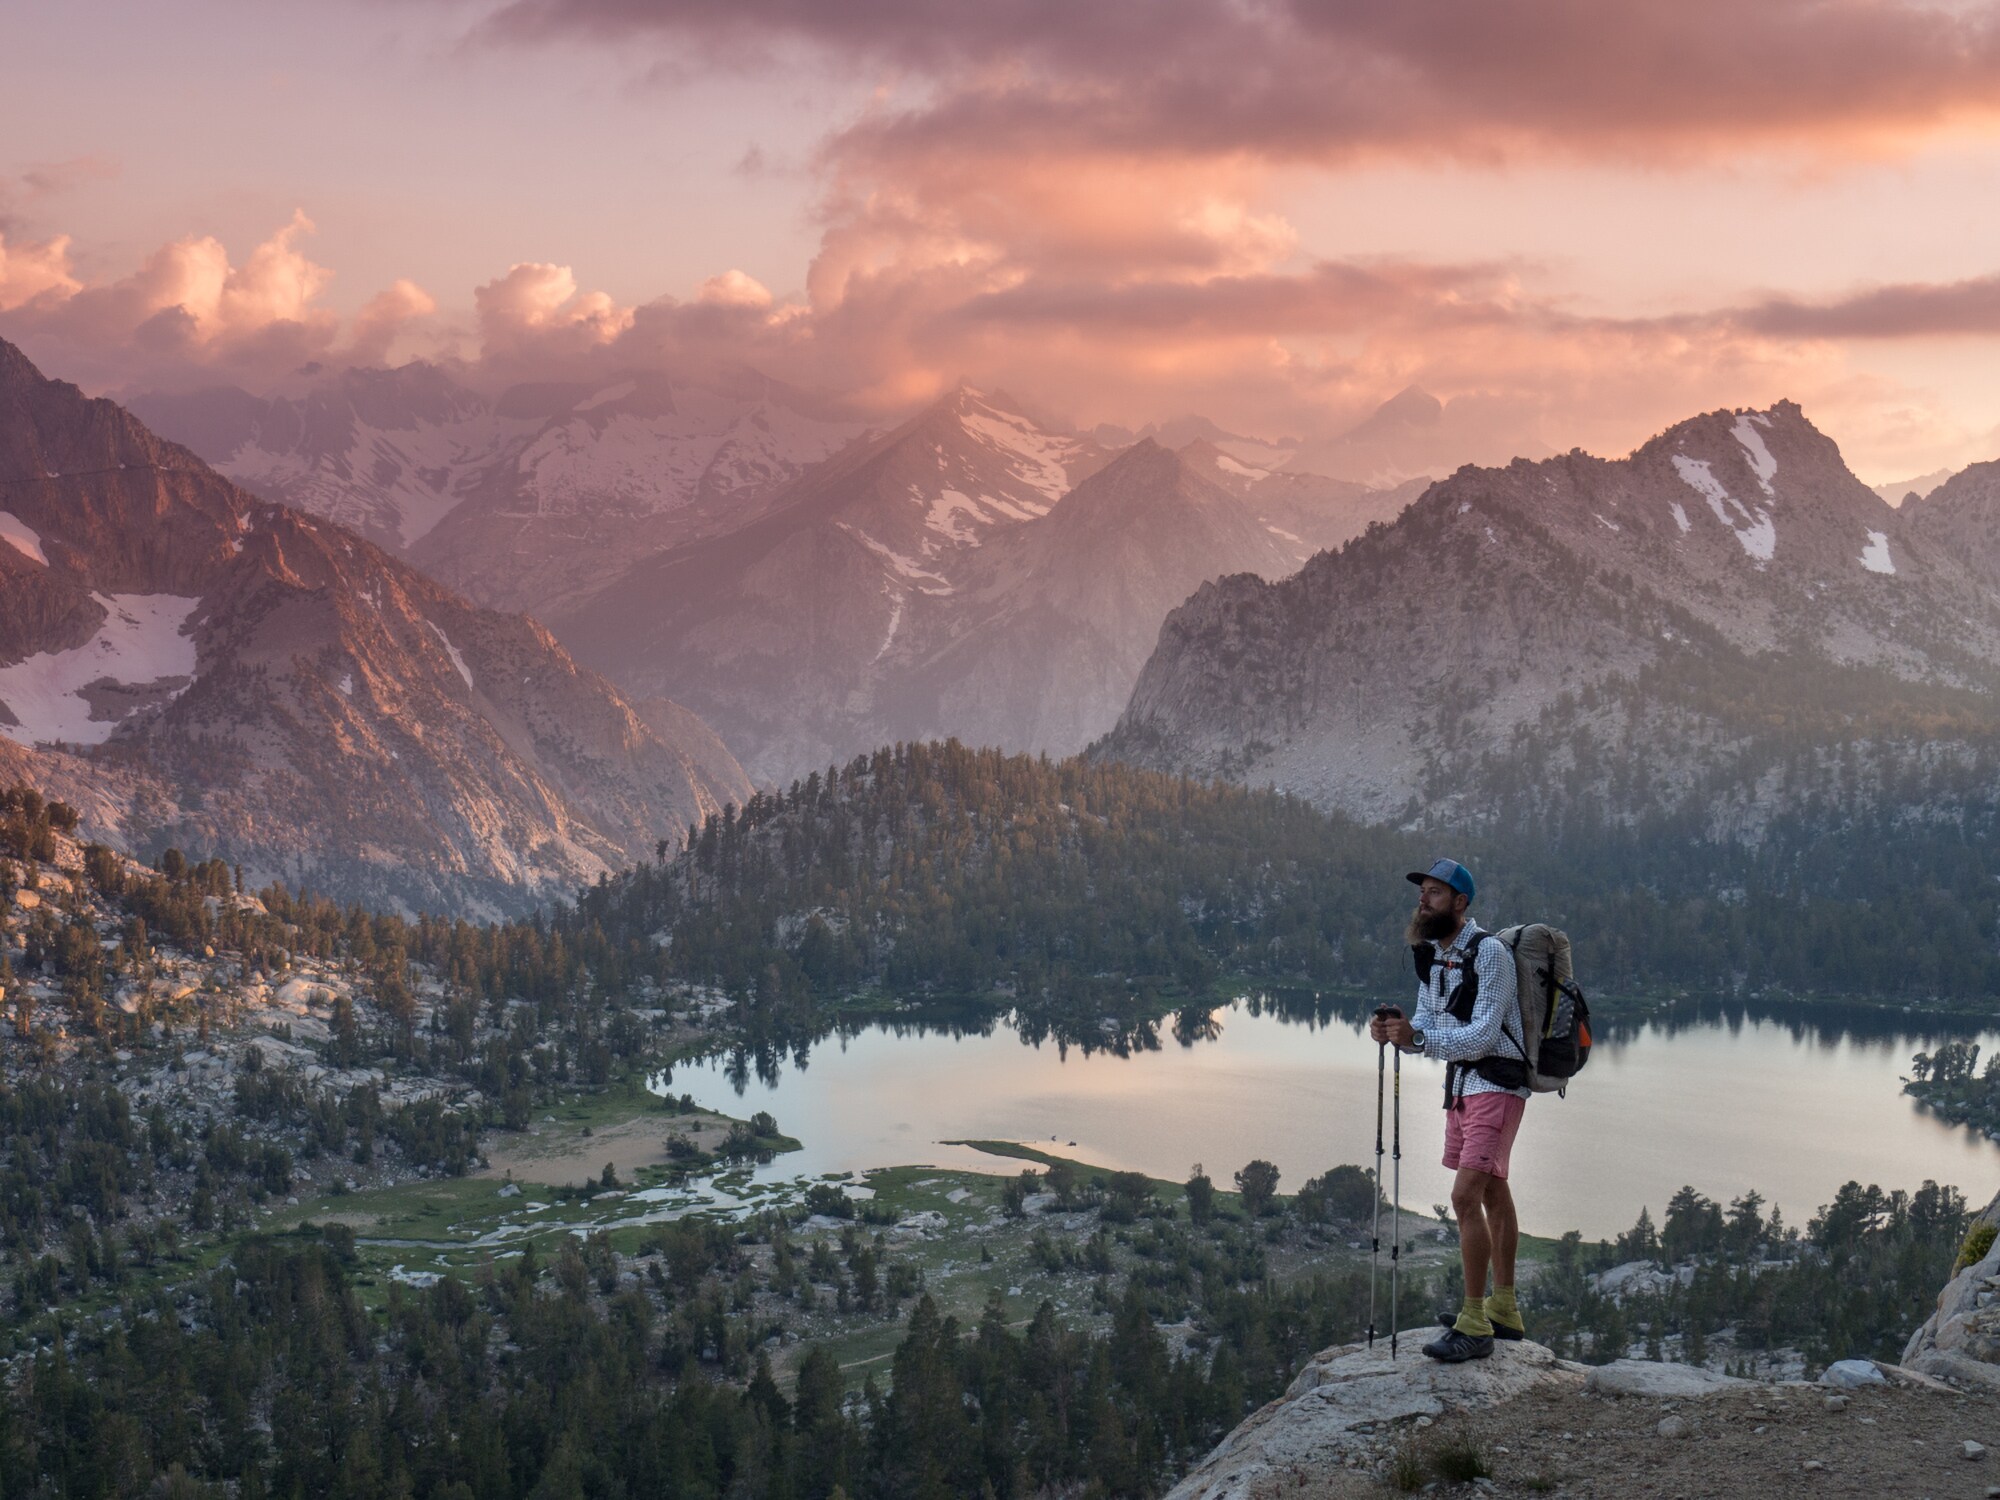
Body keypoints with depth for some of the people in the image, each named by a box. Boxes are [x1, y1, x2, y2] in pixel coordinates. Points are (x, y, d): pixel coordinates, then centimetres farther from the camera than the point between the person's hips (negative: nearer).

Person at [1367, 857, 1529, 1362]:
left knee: (1465, 1197, -16)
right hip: (1460, 1083, 9)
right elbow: (1428, 1024, 9)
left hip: (1496, 1085, -9)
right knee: (1492, 1193, 17)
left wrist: (1417, 1038, -32)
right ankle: (1503, 1310, 26)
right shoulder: (1431, 954, 9)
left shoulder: (1489, 952, -17)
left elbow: (1482, 1035, -22)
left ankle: (1475, 1327, -13)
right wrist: (1396, 1032, -12)